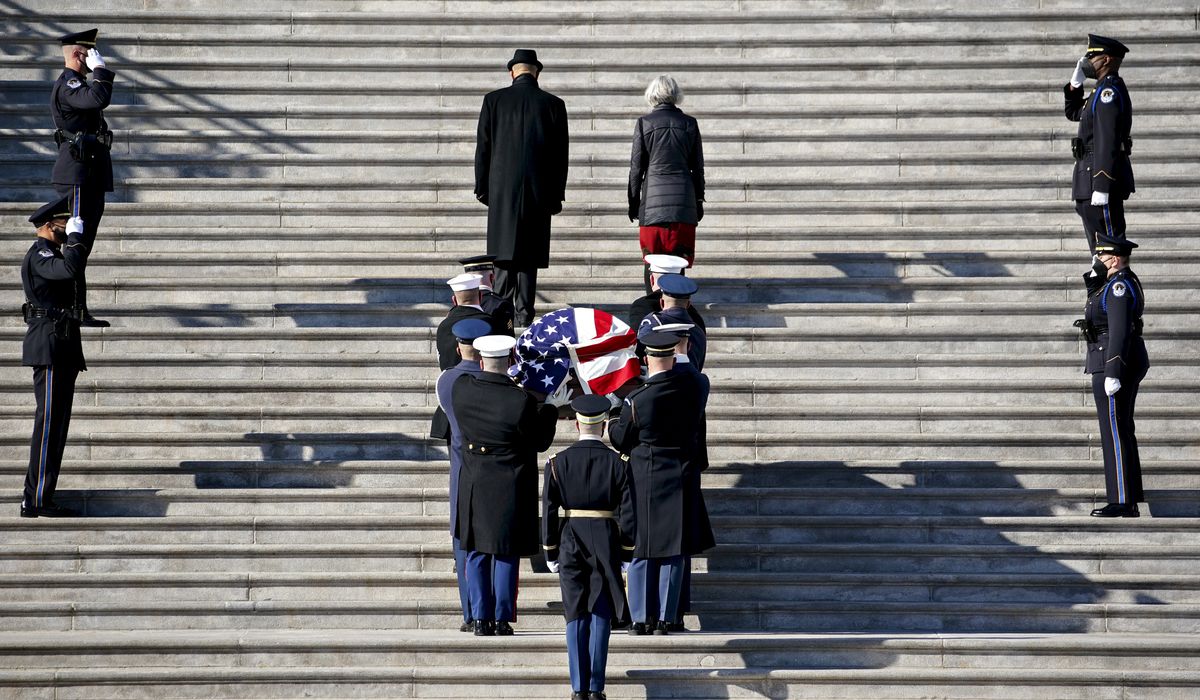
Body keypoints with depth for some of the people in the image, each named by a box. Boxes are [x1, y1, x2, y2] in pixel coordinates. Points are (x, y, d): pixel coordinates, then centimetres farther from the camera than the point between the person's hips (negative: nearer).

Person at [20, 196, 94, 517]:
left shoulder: (51, 254, 20)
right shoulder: (38, 255, -13)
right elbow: (71, 269, -31)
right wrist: (75, 236, -18)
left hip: (60, 350, 11)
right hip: (50, 348, -11)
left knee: (56, 423, 11)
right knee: (49, 422, -11)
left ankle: (37, 497, 15)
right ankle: (37, 500, -11)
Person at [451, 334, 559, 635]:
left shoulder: (461, 388, -7)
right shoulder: (522, 400, -18)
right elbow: (540, 442, -7)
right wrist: (550, 409, 7)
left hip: (473, 484, 3)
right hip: (509, 486, -3)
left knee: (477, 553, 12)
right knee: (505, 553, 7)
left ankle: (481, 618, 12)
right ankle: (502, 619, 9)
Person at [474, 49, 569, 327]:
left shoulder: (494, 100, 0)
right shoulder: (553, 104, 1)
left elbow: (483, 147, 2)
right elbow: (560, 155, 2)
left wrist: (482, 187, 9)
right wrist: (556, 195, 8)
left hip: (503, 188, 0)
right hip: (538, 189, 0)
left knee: (505, 249, 6)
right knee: (529, 251, 4)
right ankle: (524, 313, 2)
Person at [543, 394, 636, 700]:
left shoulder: (558, 462, -2)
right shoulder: (617, 464, -3)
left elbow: (549, 511, -1)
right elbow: (628, 513, -3)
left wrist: (550, 553, 7)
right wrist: (626, 554, 6)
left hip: (570, 542, 1)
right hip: (606, 544, -1)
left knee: (576, 616, 6)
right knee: (601, 615, 4)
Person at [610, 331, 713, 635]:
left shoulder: (635, 400, -15)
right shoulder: (694, 387, -7)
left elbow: (620, 441, -2)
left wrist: (611, 425, 19)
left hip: (644, 482, -2)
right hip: (680, 481, 2)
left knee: (641, 551, 6)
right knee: (673, 552, 6)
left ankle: (640, 618, 8)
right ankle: (664, 619, 6)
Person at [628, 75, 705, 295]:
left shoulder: (644, 123, -1)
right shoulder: (689, 123, 4)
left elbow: (636, 167, 1)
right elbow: (697, 167, 8)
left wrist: (633, 202, 10)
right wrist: (699, 200, 17)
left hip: (653, 202, -1)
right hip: (683, 200, 1)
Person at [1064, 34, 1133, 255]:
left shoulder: (1108, 90, -15)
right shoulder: (1106, 89, 17)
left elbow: (1107, 140, -23)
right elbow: (1074, 113, 32)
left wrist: (1101, 186, -27)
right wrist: (1075, 84, 15)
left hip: (1101, 178, -11)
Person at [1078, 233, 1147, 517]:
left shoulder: (1118, 286, -17)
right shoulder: (1123, 281, 14)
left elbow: (1119, 331, -23)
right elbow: (1095, 297, 27)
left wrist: (1112, 373, -25)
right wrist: (1096, 275, 8)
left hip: (1114, 364, -11)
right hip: (1128, 364, 11)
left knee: (1114, 432, -8)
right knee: (1122, 431, 14)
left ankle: (1122, 503, -7)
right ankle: (1131, 499, 18)